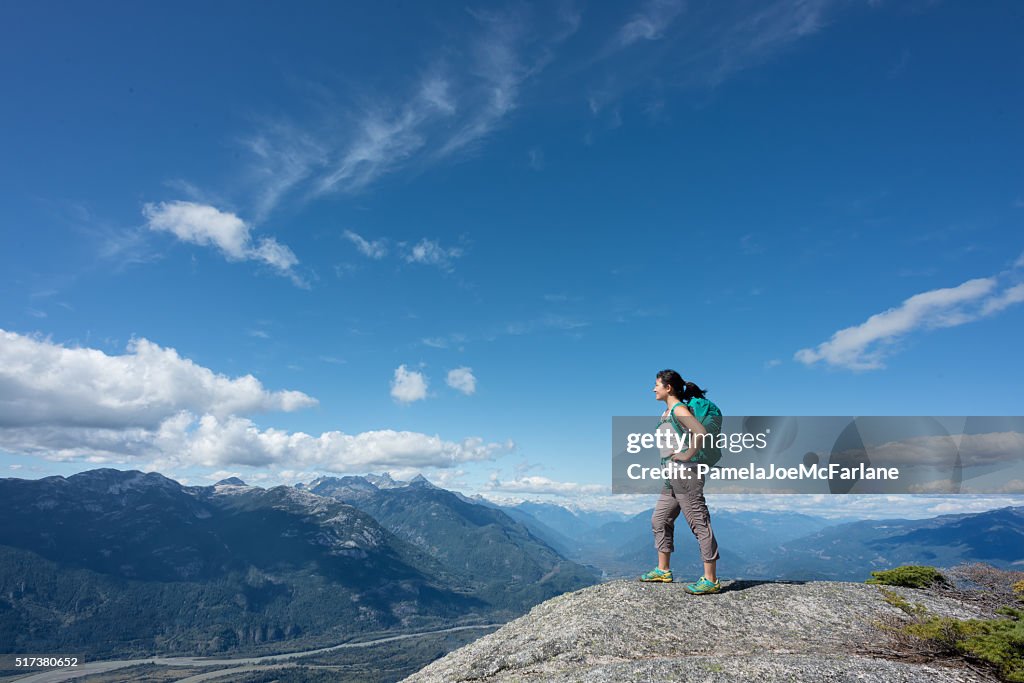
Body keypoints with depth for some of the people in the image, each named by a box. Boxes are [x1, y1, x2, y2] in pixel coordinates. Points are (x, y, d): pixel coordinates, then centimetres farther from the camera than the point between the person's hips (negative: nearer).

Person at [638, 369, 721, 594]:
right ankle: (663, 570, 27)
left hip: (685, 474, -10)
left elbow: (701, 432, -27)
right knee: (660, 520, 16)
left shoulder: (679, 409, -13)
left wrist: (687, 455, -20)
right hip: (673, 476, 10)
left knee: (700, 524, -3)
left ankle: (711, 580, 4)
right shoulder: (667, 412, 15)